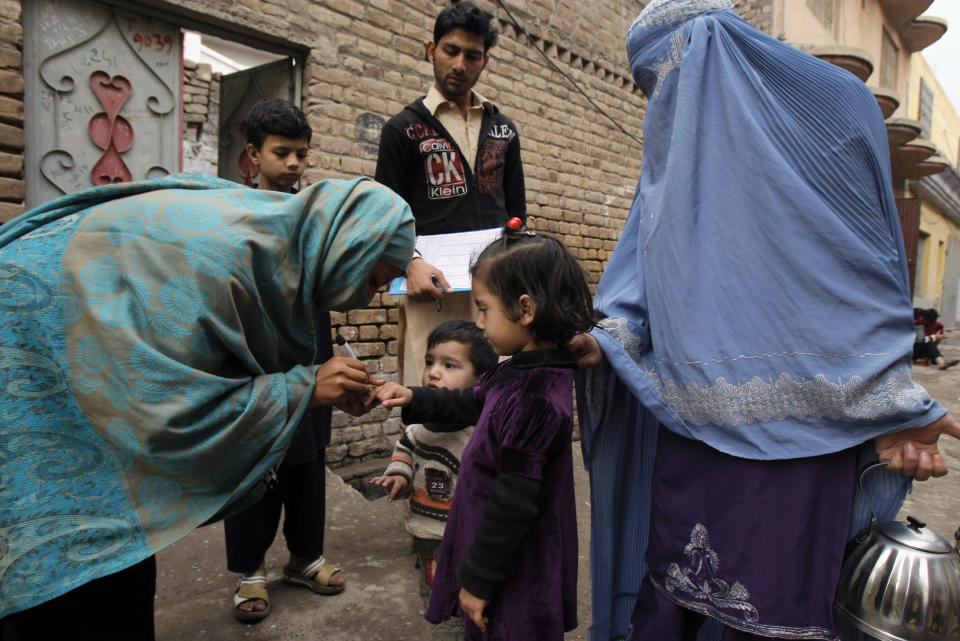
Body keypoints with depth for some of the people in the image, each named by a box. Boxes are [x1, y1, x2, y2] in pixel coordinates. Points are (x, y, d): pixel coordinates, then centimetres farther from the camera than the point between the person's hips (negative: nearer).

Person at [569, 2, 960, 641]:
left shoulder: (829, 107, 1)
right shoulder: (669, 150, 16)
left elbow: (869, 264, -1)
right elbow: (645, 276, 10)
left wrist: (893, 402, -7)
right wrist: (608, 341, -8)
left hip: (791, 429, -4)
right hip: (685, 424, 5)